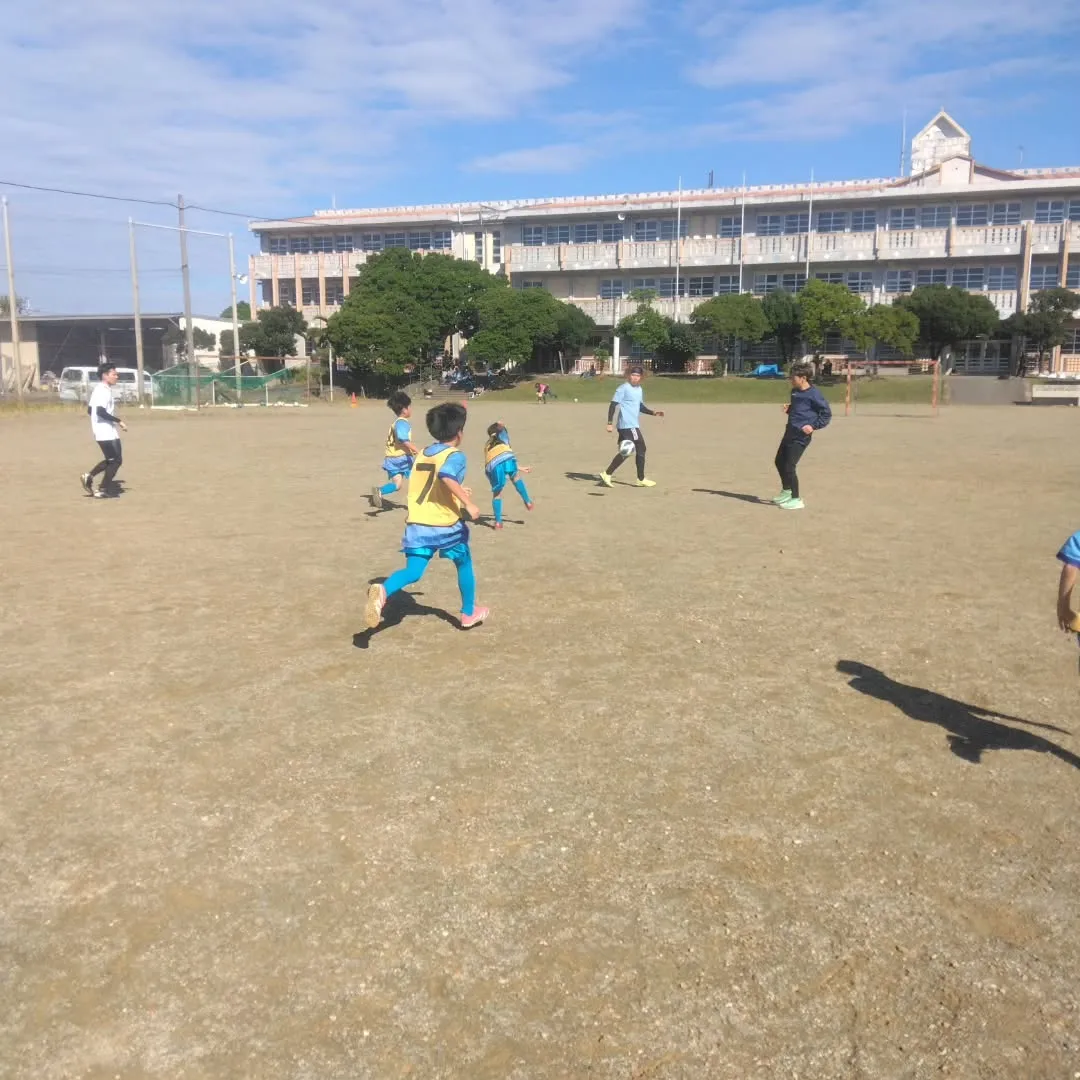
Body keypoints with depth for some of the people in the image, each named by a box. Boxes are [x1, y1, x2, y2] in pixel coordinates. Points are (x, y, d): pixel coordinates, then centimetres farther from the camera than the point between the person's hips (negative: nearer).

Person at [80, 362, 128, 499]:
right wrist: (119, 421, -23)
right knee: (116, 460, -3)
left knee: (110, 459, 17)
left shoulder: (98, 390, 15)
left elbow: (90, 410, 21)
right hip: (106, 432, -10)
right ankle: (103, 490, 3)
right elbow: (101, 412, -27)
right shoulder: (104, 391, -16)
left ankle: (89, 476, 13)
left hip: (102, 431, 10)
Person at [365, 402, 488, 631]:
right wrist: (468, 503, -25)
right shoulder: (455, 456, -8)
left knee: (412, 572, -2)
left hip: (417, 525, 5)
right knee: (464, 565, 19)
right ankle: (469, 614, 31)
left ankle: (382, 592, -32)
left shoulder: (422, 453, 16)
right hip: (445, 525, -5)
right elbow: (446, 477, -29)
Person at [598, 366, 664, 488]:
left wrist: (653, 413, 14)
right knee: (641, 449, -3)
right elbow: (613, 405, -14)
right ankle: (641, 480, 6)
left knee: (625, 452, 11)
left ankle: (606, 475, 14)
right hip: (628, 425, -9)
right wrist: (609, 423, -20)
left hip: (632, 425, 9)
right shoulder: (624, 388, -11)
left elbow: (640, 406, 27)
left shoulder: (639, 389, 15)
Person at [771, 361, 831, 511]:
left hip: (801, 435, -9)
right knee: (779, 462, 18)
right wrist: (788, 408, 6)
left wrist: (814, 426, -19)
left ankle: (796, 500, 0)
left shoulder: (813, 394, -14)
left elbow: (827, 413, -11)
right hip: (790, 431, 9)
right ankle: (786, 491, 38)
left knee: (789, 466, -11)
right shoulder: (794, 391, 10)